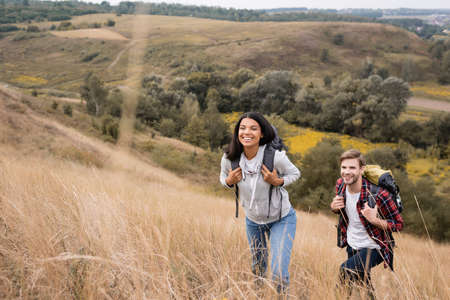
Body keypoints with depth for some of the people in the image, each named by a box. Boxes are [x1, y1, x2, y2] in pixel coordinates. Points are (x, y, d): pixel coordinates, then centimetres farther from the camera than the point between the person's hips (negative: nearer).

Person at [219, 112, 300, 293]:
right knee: (257, 268, 24)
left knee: (279, 273, -13)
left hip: (281, 219, -3)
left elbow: (295, 174, -9)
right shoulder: (229, 159, -19)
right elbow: (223, 178, 3)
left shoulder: (276, 157, -28)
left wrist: (278, 182, -29)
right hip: (253, 220, 4)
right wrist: (229, 181, -20)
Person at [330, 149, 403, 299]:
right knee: (362, 282, 23)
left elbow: (398, 224, -17)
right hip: (351, 245, 6)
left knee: (346, 271, -28)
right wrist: (334, 207, -12)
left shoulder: (378, 194, -28)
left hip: (372, 248, -6)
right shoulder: (340, 184, -9)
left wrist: (374, 220, -34)